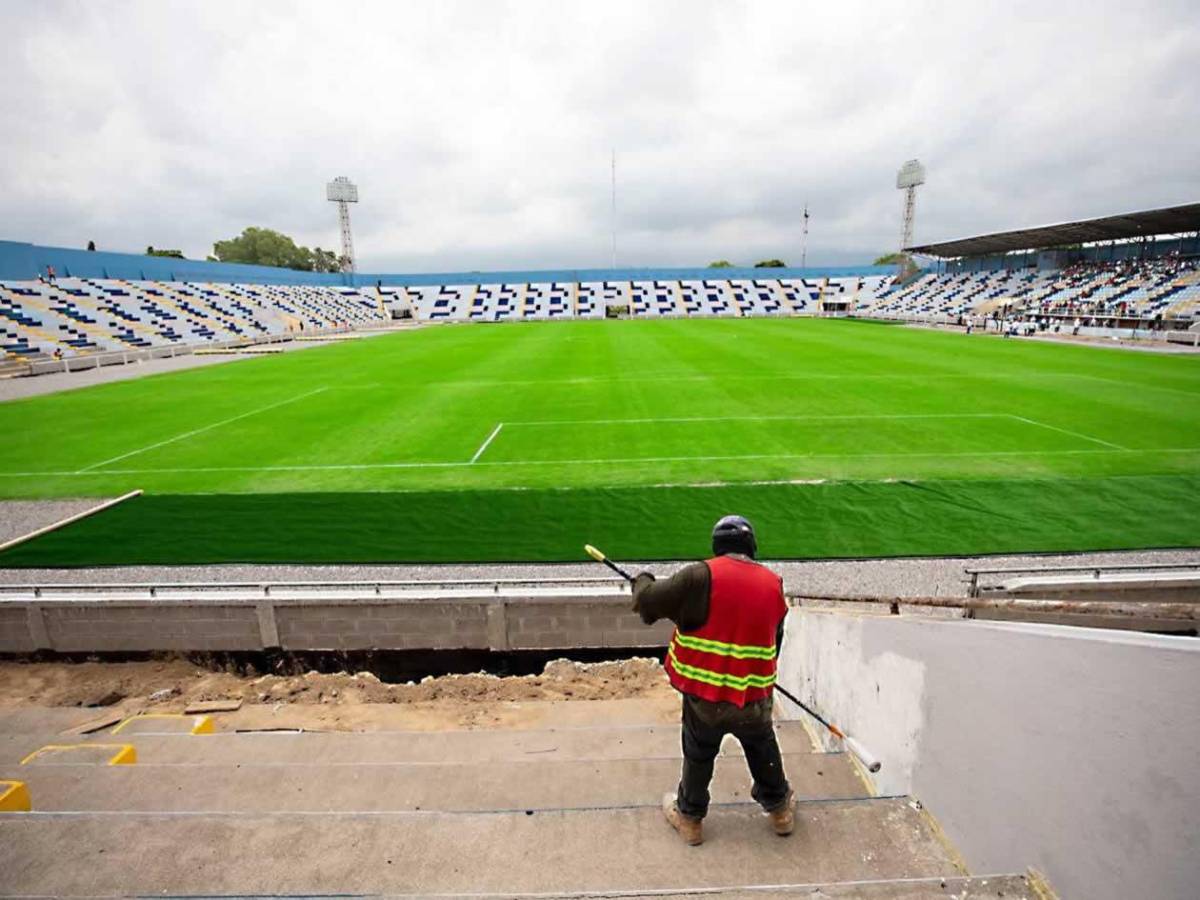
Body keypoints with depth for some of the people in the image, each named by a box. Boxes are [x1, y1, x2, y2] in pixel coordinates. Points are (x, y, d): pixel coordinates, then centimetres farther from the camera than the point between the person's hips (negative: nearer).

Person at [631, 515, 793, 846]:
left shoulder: (702, 576, -19)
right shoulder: (773, 583, -4)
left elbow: (649, 601, -14)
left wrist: (643, 579, 8)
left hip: (704, 694, -3)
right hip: (754, 695, 3)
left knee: (698, 754, 20)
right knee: (763, 750, 27)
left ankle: (689, 817, 37)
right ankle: (779, 809, 46)